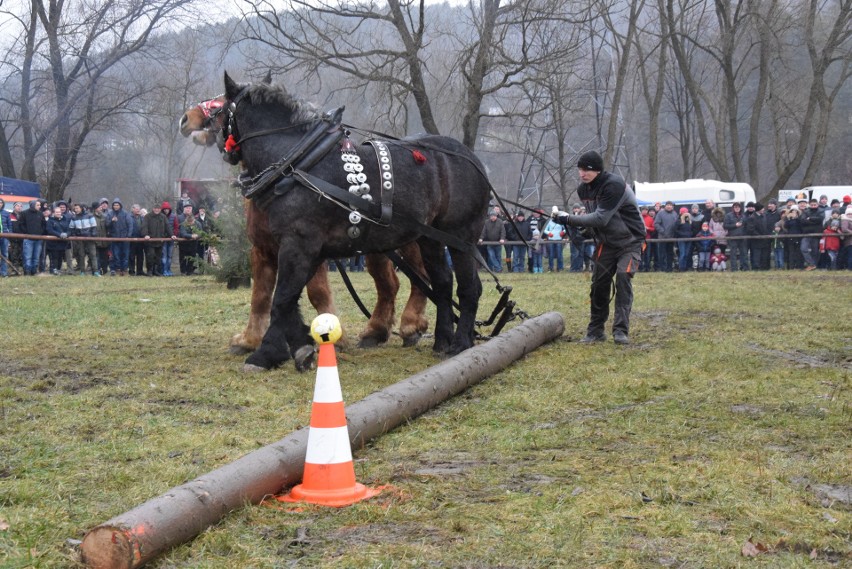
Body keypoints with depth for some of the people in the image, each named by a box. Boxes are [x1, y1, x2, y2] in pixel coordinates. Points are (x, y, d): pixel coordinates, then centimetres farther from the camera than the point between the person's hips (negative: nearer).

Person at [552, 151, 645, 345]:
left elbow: (601, 218, -31)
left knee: (623, 276, -23)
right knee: (599, 282, 2)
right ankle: (595, 330, 14)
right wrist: (580, 229, -4)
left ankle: (621, 330, -21)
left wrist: (569, 219, -30)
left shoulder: (614, 185, -27)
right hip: (606, 242, 7)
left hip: (630, 241, -7)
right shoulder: (583, 189, -2)